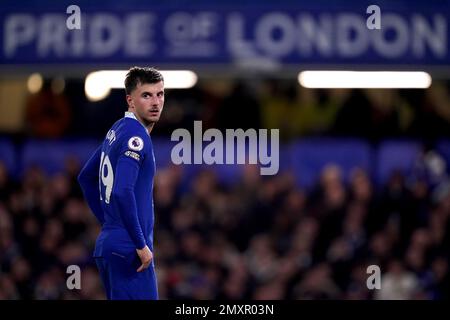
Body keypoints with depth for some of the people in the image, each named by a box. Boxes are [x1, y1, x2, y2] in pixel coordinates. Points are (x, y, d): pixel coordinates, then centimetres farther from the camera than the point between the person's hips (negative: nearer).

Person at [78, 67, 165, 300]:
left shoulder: (117, 131, 14)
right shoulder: (135, 136, -15)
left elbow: (85, 177, 26)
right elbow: (122, 192, -27)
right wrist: (141, 245, -20)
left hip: (107, 244, 10)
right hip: (129, 252, -10)